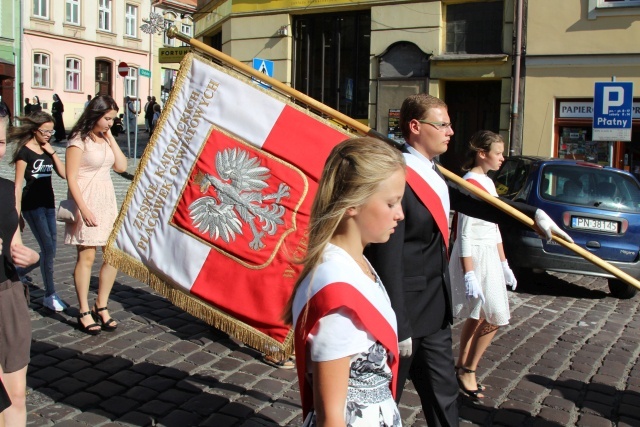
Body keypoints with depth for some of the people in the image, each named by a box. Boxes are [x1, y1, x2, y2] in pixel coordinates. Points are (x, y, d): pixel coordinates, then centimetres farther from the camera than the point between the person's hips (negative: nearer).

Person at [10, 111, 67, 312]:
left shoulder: (47, 150, 11)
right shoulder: (25, 151, -8)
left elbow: (63, 173, 2)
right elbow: (18, 184, -10)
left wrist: (52, 152, -5)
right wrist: (16, 212, -14)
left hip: (48, 203, 7)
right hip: (32, 205, -7)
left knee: (49, 250, 7)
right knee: (48, 248, -9)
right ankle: (50, 295, 0)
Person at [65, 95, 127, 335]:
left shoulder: (105, 139, 13)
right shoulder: (79, 140, -8)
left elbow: (122, 166, 4)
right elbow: (71, 178, -12)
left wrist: (111, 138, 0)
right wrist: (84, 210, -19)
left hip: (107, 201, 7)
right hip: (86, 201, -7)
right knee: (87, 256, -4)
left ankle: (101, 306, 16)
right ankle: (84, 312, 7)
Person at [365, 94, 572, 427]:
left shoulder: (433, 173, 8)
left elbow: (470, 203, 19)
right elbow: (388, 260, -23)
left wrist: (533, 214, 14)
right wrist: (398, 327, -21)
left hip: (435, 311, 9)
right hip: (406, 312, -9)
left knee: (443, 394, 19)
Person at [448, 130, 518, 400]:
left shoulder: (487, 182, 12)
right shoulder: (470, 183, -16)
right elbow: (464, 234, -19)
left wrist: (504, 264, 19)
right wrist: (469, 275, -22)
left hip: (490, 256, 9)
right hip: (475, 257, -9)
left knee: (477, 317, 13)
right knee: (494, 318, -5)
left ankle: (462, 369, 24)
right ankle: (467, 371, 10)